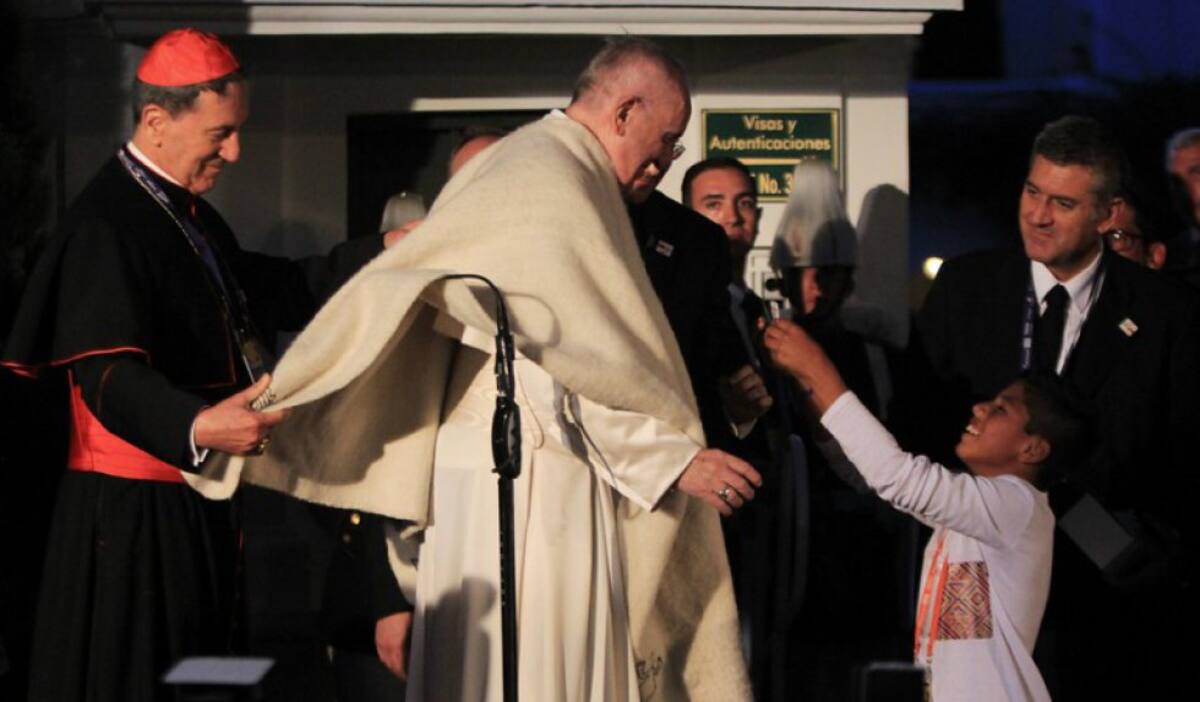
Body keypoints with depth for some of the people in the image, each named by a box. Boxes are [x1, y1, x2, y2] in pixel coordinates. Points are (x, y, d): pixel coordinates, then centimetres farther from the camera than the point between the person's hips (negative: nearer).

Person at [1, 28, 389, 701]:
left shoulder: (192, 215, 15)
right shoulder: (105, 226, -17)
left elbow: (273, 291, 22)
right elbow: (109, 373, -28)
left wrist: (381, 253, 11)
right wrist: (196, 428, -46)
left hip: (198, 499, 10)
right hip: (136, 509, -10)